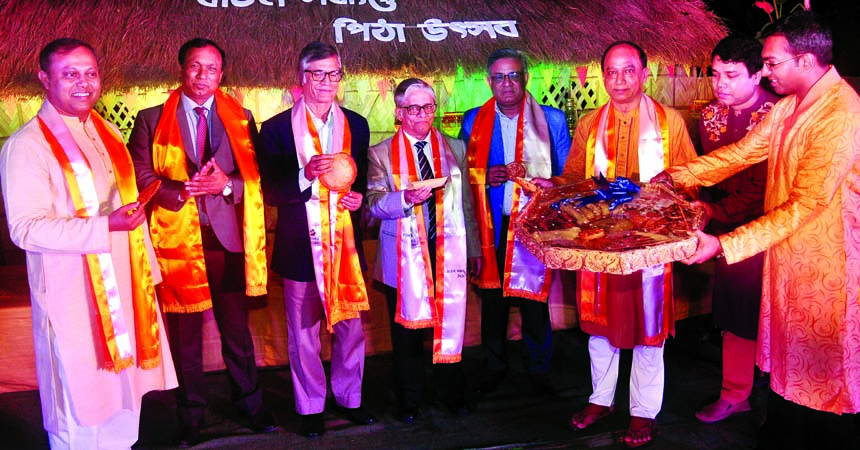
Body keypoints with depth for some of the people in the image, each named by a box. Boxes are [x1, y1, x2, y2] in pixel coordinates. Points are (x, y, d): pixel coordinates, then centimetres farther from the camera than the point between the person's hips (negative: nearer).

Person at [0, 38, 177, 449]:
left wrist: (147, 270, 15)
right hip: (74, 298, -7)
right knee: (81, 416, 5)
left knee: (124, 395, 17)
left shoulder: (107, 134, 11)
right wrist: (105, 226, -27)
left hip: (124, 288, 7)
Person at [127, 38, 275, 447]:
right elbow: (141, 175, -3)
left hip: (229, 239, 1)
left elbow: (256, 175, 5)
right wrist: (184, 191, -18)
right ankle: (191, 415, 26)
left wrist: (226, 184, -14)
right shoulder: (152, 120, 3)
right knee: (185, 334, 10)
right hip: (178, 240, -1)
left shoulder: (241, 118, 8)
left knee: (237, 328, 12)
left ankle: (250, 403, 29)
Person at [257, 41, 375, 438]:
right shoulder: (277, 128, -4)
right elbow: (271, 192, -9)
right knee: (303, 333, 9)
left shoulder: (355, 125, 7)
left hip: (345, 240, 3)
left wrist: (359, 196, -9)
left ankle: (348, 397, 31)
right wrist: (306, 175, -26)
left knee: (350, 326, 13)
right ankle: (310, 407, 25)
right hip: (301, 245, -3)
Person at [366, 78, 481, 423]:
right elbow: (374, 204, -5)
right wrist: (405, 197, -23)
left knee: (450, 323, 5)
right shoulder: (381, 154, 3)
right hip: (404, 254, -1)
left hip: (449, 252, 2)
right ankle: (409, 401, 23)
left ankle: (451, 394, 25)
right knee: (407, 327, 6)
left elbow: (466, 201, 14)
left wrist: (474, 248, 13)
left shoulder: (455, 148, 12)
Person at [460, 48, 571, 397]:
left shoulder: (552, 120, 3)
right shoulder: (474, 121, 7)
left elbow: (568, 175, 6)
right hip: (491, 225, 2)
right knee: (492, 297, 9)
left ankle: (538, 369, 24)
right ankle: (494, 365, 28)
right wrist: (484, 177, -10)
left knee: (534, 297, 4)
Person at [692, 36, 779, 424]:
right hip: (728, 231, 5)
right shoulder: (710, 115, 4)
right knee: (736, 312, 13)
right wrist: (705, 208, 2)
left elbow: (764, 187, -18)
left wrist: (717, 212, -16)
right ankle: (735, 394, 26)